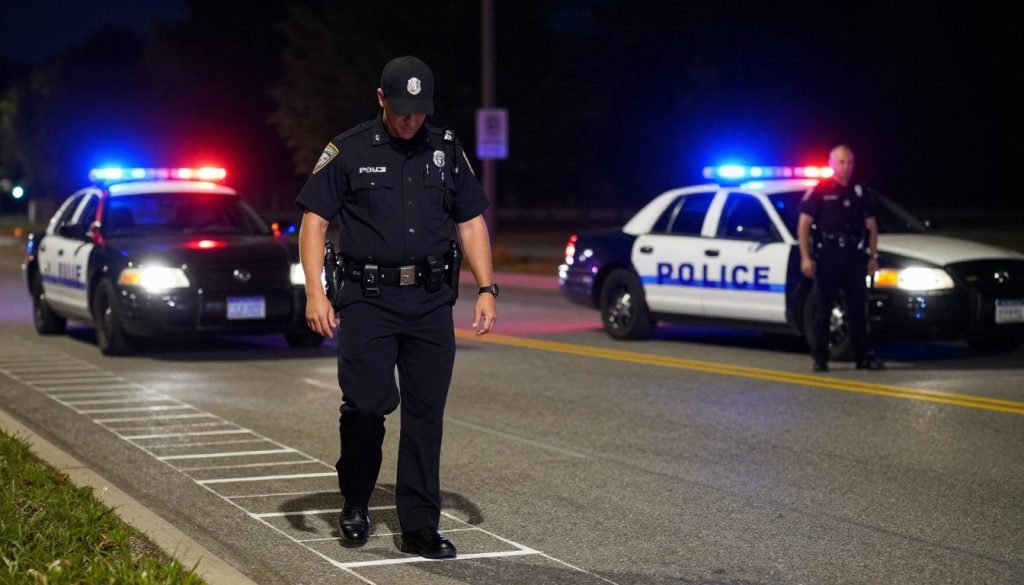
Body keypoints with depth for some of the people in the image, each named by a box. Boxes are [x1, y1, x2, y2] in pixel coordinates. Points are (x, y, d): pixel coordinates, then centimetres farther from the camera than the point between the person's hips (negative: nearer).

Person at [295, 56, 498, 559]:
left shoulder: (446, 150, 10)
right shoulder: (348, 151, 0)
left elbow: (471, 222, 14)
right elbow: (314, 221, -1)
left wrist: (487, 289, 4)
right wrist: (315, 293, -11)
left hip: (430, 300, 3)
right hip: (367, 299, -3)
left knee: (425, 414, 2)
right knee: (366, 404, -11)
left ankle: (419, 527, 9)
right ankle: (355, 506, 13)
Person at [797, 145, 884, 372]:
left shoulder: (860, 192, 13)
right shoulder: (819, 191, -1)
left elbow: (871, 226, 17)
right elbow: (804, 225, -4)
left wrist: (873, 256, 9)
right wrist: (805, 257, -12)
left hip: (854, 255, 4)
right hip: (827, 256, -4)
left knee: (858, 309, 5)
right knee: (823, 309, -1)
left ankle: (863, 356, 10)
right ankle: (820, 358, 3)